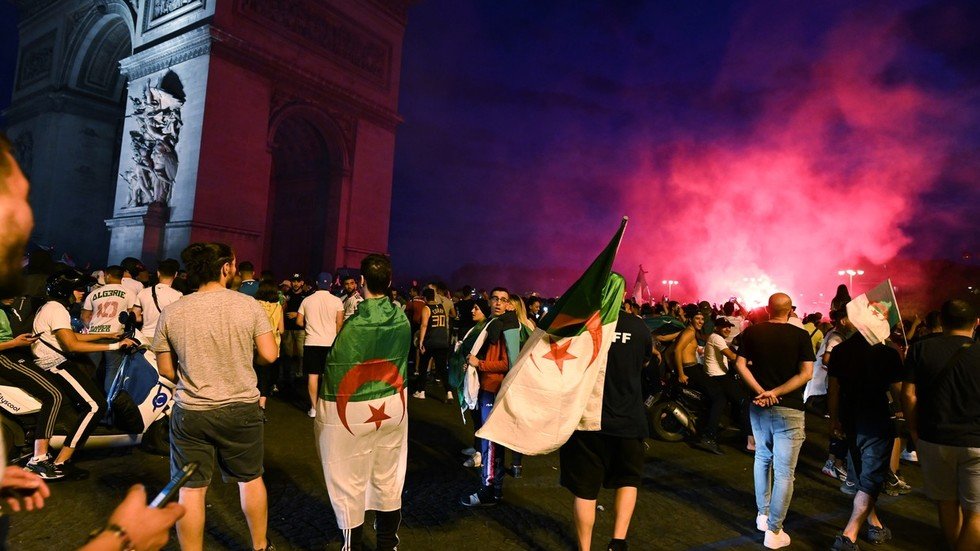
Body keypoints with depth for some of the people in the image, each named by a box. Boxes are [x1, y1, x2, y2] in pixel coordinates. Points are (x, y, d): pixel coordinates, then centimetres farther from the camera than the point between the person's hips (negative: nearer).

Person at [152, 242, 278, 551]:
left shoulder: (171, 313, -5)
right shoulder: (248, 305, -10)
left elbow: (166, 369, 1)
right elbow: (269, 355, -10)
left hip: (190, 412, 0)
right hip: (243, 408, 0)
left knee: (191, 489, 11)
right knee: (251, 478, 18)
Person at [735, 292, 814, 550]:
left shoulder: (751, 332, 0)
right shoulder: (800, 335, -6)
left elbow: (741, 364, -5)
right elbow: (806, 373, -13)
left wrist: (761, 391, -10)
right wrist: (776, 392, -14)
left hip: (758, 406, 4)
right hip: (789, 409, -3)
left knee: (763, 458, 22)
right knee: (784, 471, 1)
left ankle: (763, 515, 29)